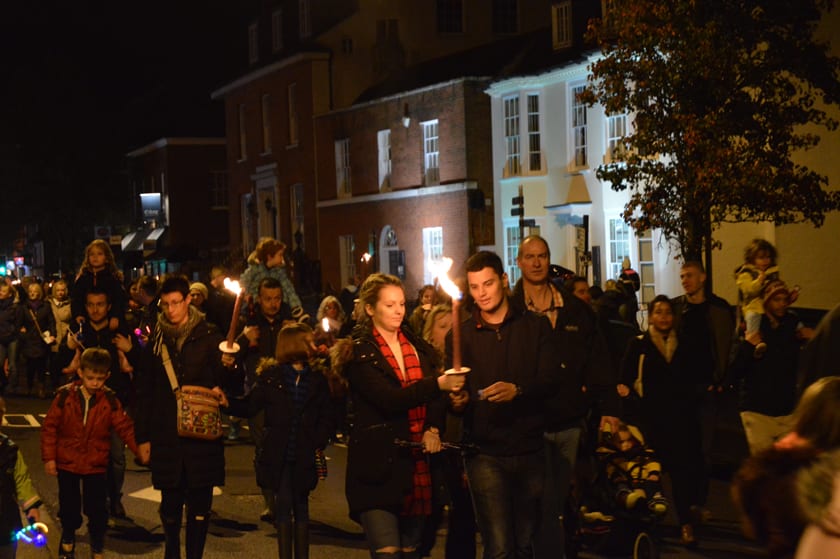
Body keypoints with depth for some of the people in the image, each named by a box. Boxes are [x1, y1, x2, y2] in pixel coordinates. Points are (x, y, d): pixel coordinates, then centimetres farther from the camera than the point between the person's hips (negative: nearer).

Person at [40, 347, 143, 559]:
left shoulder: (109, 400, -6)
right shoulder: (65, 396, -9)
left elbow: (125, 427, -6)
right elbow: (50, 426, -5)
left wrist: (139, 449, -18)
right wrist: (49, 457, -7)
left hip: (96, 465, 0)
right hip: (67, 463, 0)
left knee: (97, 510, 4)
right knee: (69, 509, 12)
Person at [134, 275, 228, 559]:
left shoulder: (208, 336, 0)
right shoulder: (156, 339, 6)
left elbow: (225, 378, 3)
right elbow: (144, 391, 9)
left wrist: (222, 389, -21)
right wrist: (143, 435, 6)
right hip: (165, 434, 2)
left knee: (200, 503, 3)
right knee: (170, 502, 8)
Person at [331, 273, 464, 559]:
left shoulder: (420, 349, 15)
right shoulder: (359, 353, -4)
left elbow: (437, 398, 10)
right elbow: (389, 399, -17)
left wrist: (433, 429, -10)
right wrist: (437, 383, -26)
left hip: (418, 465, 6)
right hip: (378, 467, -6)